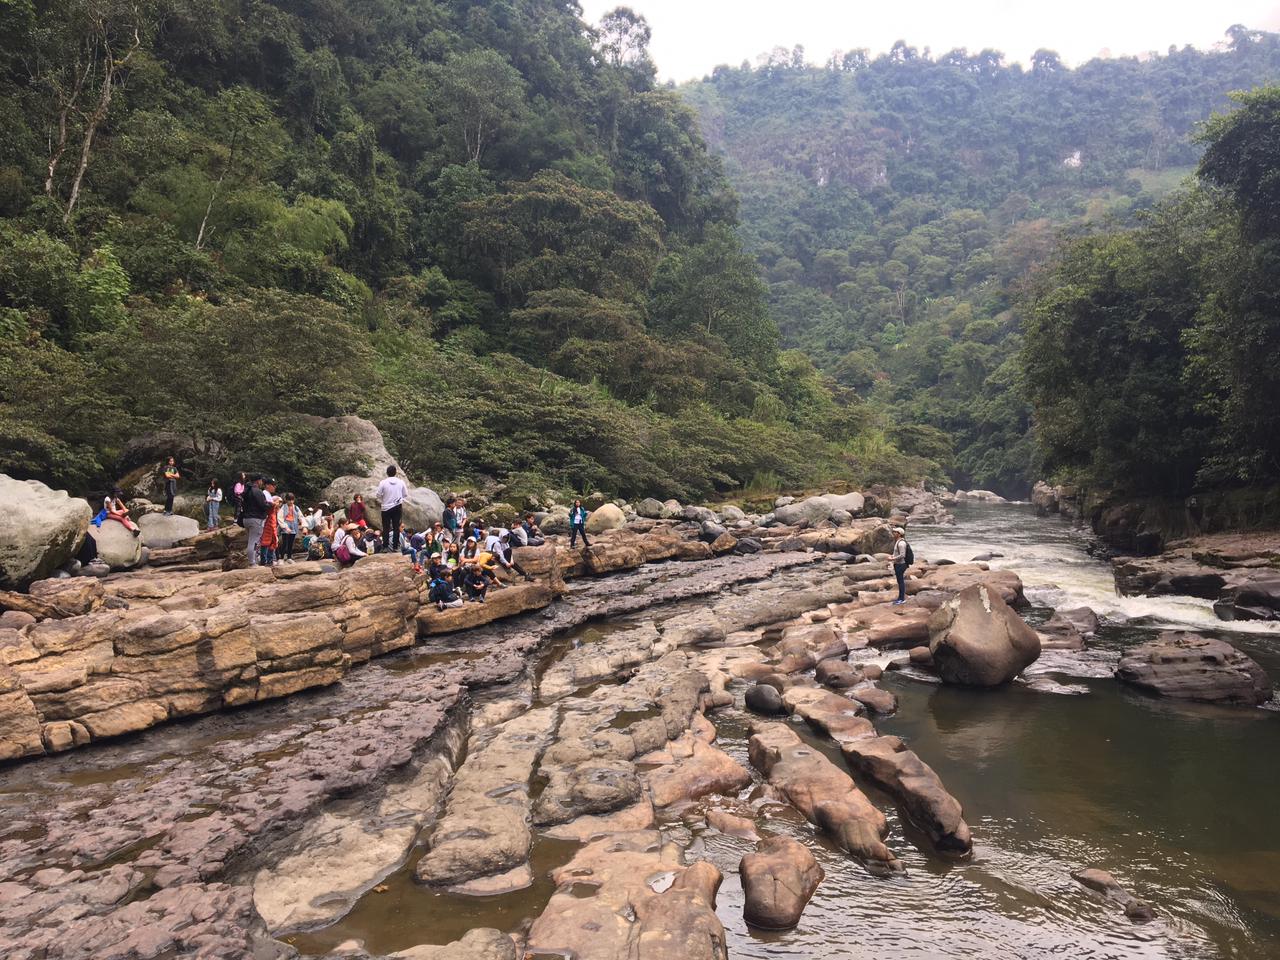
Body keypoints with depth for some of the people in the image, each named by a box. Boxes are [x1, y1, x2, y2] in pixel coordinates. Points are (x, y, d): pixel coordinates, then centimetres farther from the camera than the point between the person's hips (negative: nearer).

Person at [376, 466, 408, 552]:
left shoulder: (383, 483, -9)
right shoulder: (401, 482, -4)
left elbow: (379, 496, -2)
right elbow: (406, 495, 4)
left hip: (386, 507, -1)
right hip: (397, 507, 1)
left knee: (386, 528, 6)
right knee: (396, 527, 7)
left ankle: (385, 546, 6)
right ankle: (395, 547, 7)